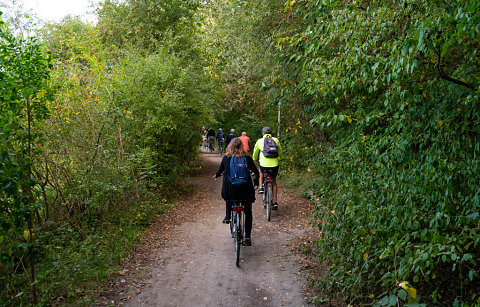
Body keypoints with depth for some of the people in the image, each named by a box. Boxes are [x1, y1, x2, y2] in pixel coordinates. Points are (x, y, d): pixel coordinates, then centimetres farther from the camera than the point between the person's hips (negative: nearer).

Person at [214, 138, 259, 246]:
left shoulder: (226, 157, 0)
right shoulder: (247, 158, -1)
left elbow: (220, 170, 11)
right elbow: (256, 172, 6)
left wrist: (216, 175, 34)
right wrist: (256, 182, 26)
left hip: (229, 188, 1)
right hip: (245, 189, -1)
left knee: (228, 198, 39)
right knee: (248, 213, 14)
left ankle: (227, 216, 30)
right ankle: (247, 237, 9)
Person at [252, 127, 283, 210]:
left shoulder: (260, 141, 7)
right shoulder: (276, 140, 9)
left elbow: (255, 153, 20)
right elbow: (280, 153, 19)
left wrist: (255, 159, 41)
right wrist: (279, 159, 41)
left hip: (264, 165, -1)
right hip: (274, 165, 1)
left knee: (261, 170, 37)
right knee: (274, 182, 23)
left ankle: (261, 187, 24)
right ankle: (275, 202, 19)